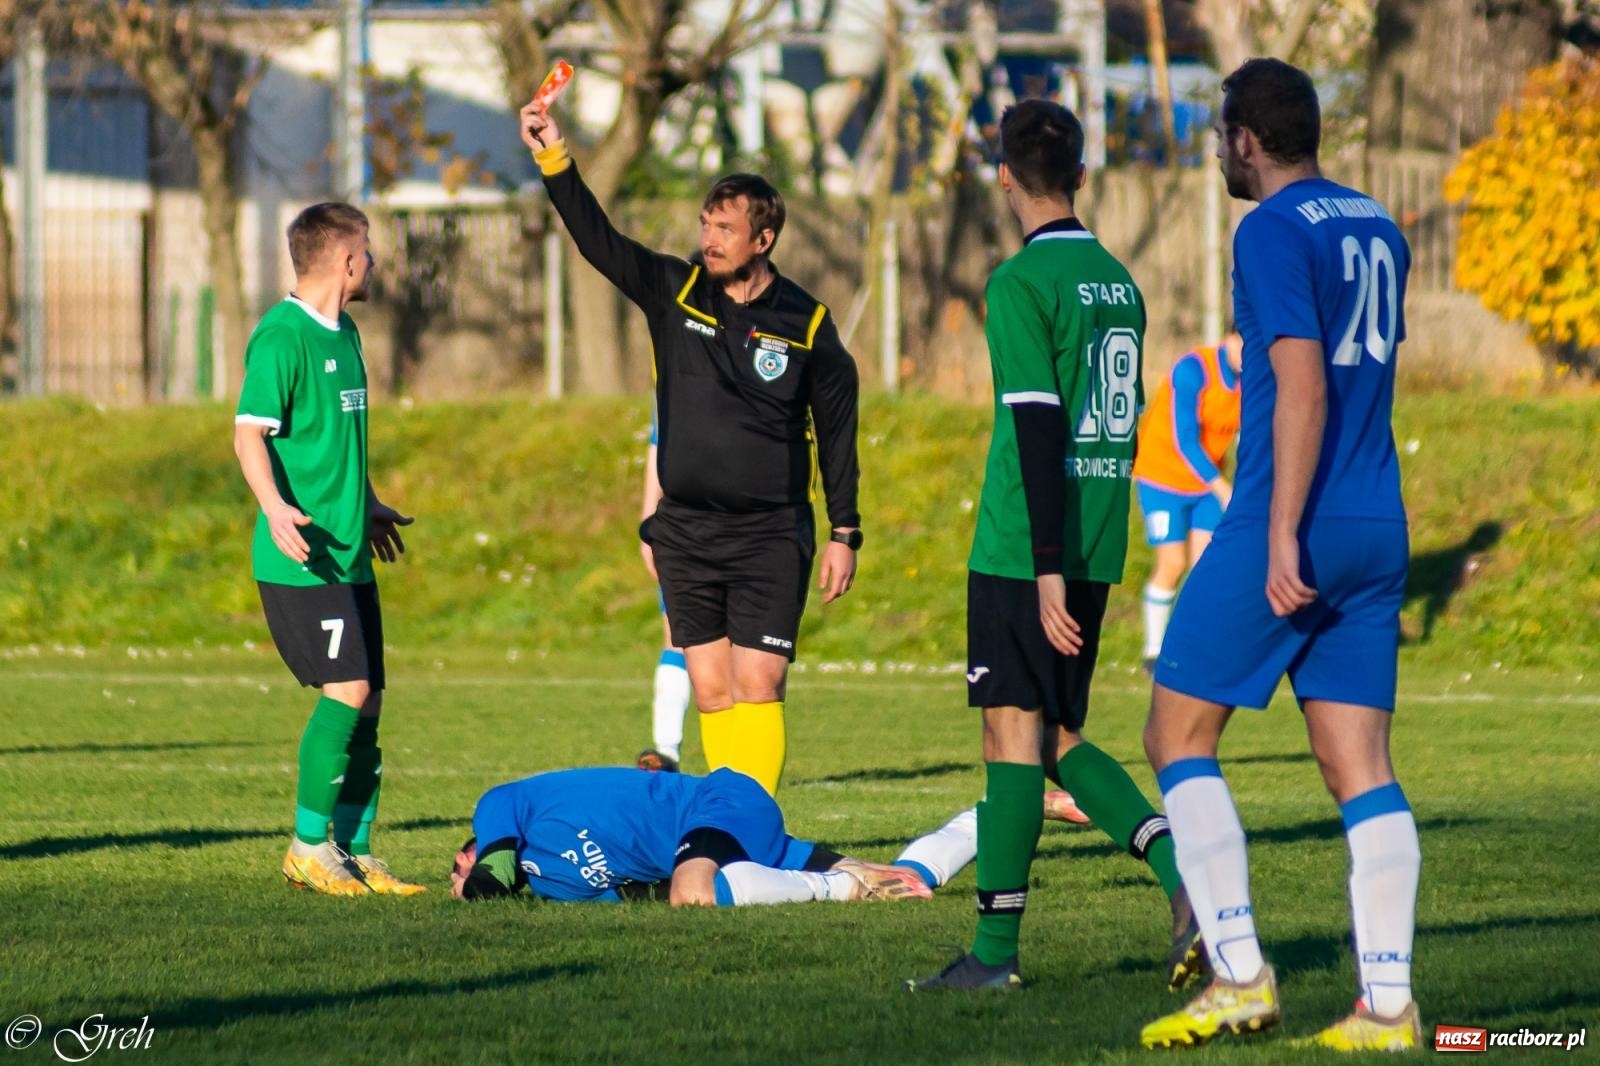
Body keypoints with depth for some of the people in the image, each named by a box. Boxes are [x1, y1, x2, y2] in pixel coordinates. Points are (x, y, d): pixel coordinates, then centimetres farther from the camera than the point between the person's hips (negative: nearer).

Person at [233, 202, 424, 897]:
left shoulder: (344, 333, 16)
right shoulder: (282, 335, -12)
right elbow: (251, 432, -19)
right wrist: (275, 507, -34)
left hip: (349, 554, 9)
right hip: (301, 558, -9)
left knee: (366, 700, 7)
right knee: (347, 690, -14)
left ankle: (355, 851, 14)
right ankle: (309, 845, -5)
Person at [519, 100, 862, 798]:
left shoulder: (806, 323, -2)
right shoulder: (674, 294, 3)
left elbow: (837, 430, 5)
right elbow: (596, 240, -5)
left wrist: (844, 534, 4)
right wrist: (554, 159, -18)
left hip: (771, 537, -3)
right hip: (687, 531, 3)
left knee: (756, 688, -10)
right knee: (710, 692, 4)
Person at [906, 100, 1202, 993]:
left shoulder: (1022, 283, -11)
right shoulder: (1119, 281, 12)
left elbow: (1039, 427, -18)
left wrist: (1047, 568, -20)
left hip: (1025, 551, -7)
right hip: (1098, 551, 7)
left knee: (1015, 732, -3)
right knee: (1057, 738, 13)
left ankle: (996, 952, 0)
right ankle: (1183, 869, -3)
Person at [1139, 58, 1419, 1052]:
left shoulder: (1273, 233, -10)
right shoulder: (1380, 231, 15)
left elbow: (1302, 385, -19)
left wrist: (1282, 536, -21)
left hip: (1293, 532, -8)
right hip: (1378, 534, 8)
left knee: (1179, 737, 3)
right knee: (1361, 766, 5)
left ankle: (1240, 978, -4)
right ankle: (1388, 1002, -3)